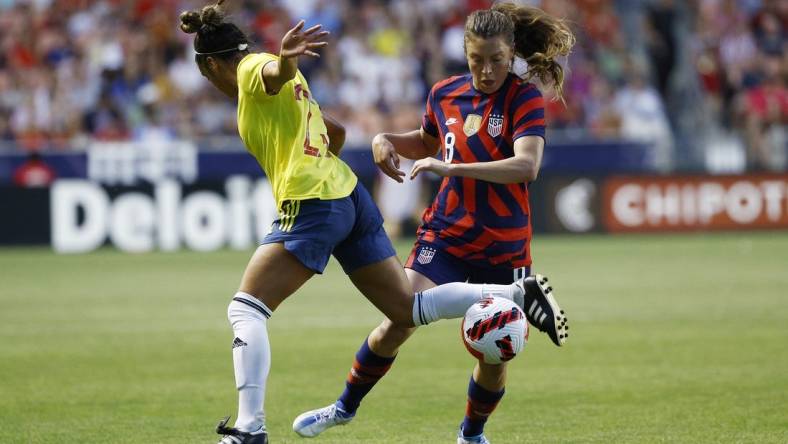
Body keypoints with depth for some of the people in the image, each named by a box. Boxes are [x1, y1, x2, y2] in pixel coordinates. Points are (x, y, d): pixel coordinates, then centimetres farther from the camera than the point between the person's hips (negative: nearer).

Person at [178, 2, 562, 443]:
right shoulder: (288, 83, 24)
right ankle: (516, 293, 4)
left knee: (245, 308, -7)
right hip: (350, 196, 9)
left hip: (312, 207, -9)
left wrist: (286, 58, -52)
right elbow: (337, 131, 34)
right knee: (409, 311, 11)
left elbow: (279, 71, -29)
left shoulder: (253, 69, -3)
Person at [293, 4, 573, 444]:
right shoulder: (445, 94, 2)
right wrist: (386, 140, 3)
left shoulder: (526, 99, -11)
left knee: (495, 355, -1)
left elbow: (526, 166, -28)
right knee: (397, 324, -13)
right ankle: (346, 406, 9)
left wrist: (451, 168, -33)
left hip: (505, 249, -2)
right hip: (446, 236, 2)